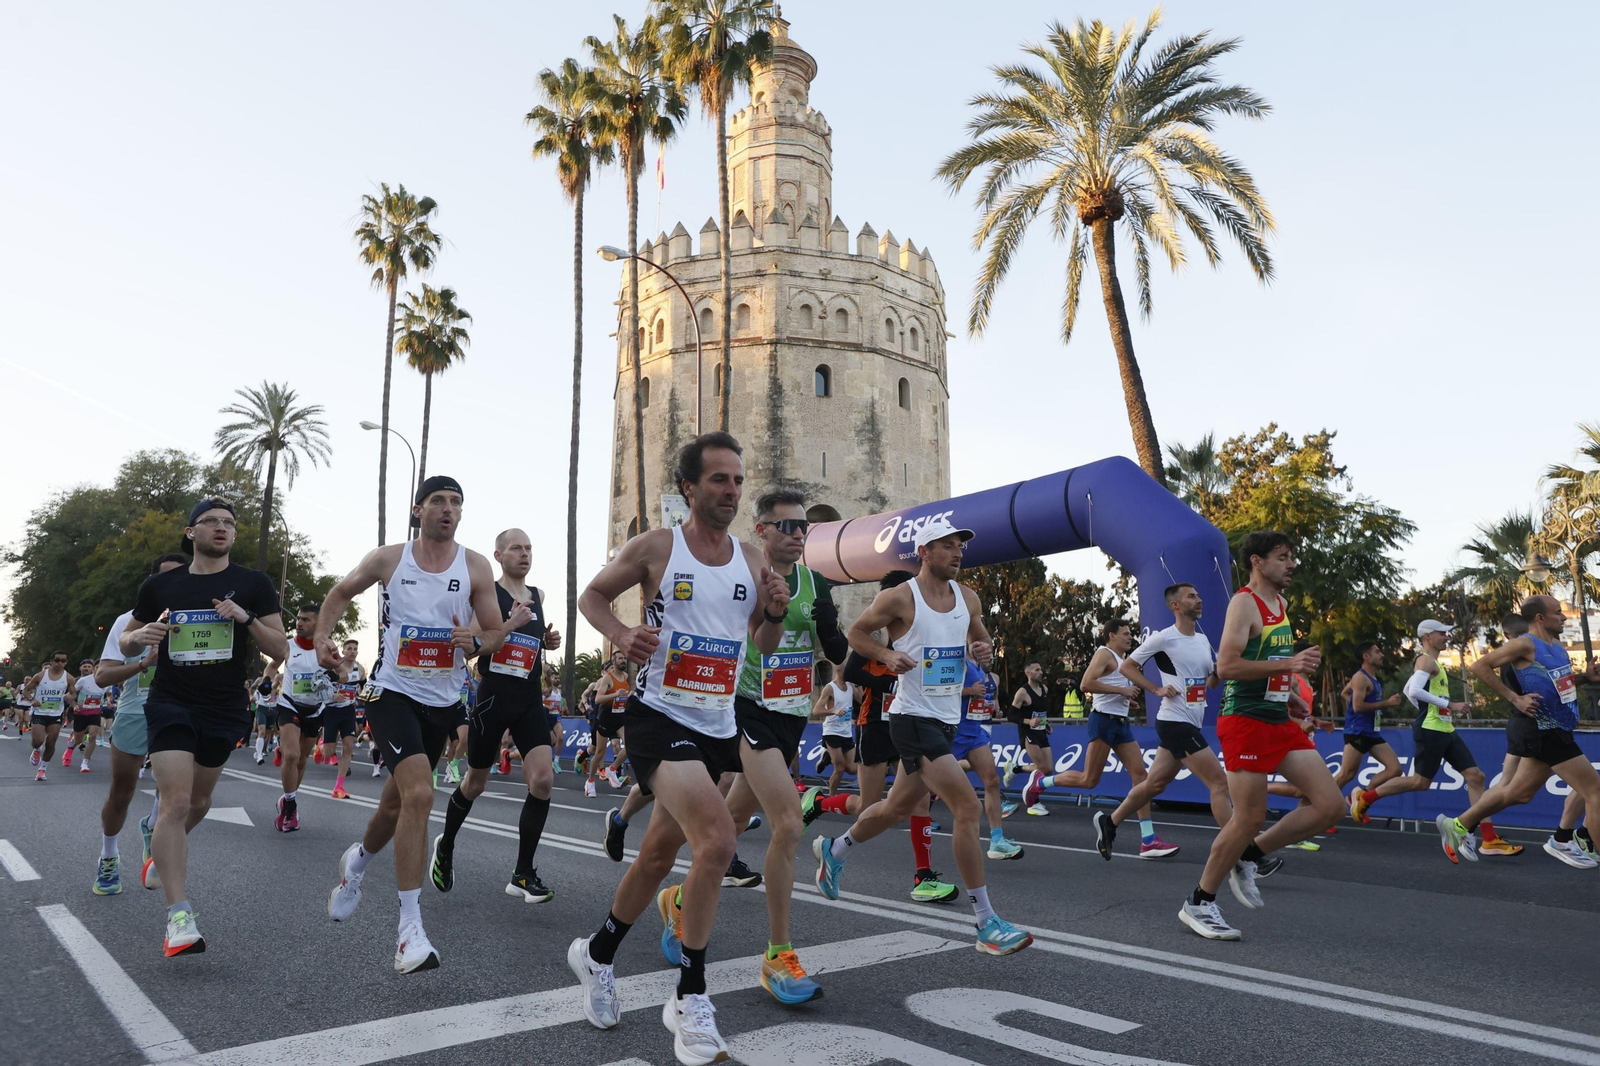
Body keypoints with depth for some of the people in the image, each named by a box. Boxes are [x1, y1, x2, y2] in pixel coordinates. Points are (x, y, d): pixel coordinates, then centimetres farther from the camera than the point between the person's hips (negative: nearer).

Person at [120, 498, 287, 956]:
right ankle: (179, 917, -14)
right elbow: (126, 643, 15)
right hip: (170, 704, -1)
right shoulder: (161, 585, 2)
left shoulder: (254, 584, -2)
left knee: (198, 802, 17)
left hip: (224, 710, 2)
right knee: (176, 801, -15)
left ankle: (162, 847, 50)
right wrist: (143, 635, -9)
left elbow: (280, 651, -4)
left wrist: (247, 618, -21)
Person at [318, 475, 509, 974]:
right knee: (419, 794, -22)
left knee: (398, 801, 18)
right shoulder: (388, 558, -3)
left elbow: (497, 633, 2)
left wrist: (476, 642, -20)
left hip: (442, 700, 3)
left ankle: (358, 861, 53)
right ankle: (410, 929, -14)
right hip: (393, 691, -3)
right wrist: (322, 639, -2)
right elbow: (341, 594, 14)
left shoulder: (475, 567, -2)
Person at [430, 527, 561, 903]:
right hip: (493, 697, -4)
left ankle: (523, 875, -2)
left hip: (530, 700, 4)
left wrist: (548, 642, 6)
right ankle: (445, 846, 40)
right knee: (475, 783, 11)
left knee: (543, 779, -11)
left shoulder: (537, 596, 11)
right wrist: (510, 625, -23)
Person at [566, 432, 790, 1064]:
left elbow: (764, 648, 13)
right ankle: (689, 999, -5)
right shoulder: (654, 548, -6)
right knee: (717, 839, -23)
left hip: (718, 726, 6)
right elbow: (592, 596, 6)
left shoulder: (751, 561, 6)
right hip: (659, 717, -6)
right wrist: (622, 635, -14)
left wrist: (775, 614, -9)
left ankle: (597, 953, 44)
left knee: (659, 855, 18)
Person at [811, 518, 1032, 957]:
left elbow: (982, 640, 20)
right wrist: (888, 655, -17)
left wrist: (984, 650, -3)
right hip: (914, 719, -8)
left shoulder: (968, 598, 8)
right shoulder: (900, 598, -11)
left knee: (898, 807, 21)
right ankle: (986, 924, -7)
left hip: (947, 720, 8)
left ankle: (833, 850, 47)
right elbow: (856, 632, -1)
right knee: (968, 807, -17)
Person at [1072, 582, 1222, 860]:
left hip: (1191, 723, 8)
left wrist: (1221, 670, -2)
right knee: (1219, 782, -11)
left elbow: (1210, 682, 19)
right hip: (1175, 721, -8)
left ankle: (1108, 822, 29)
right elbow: (1126, 666, -5)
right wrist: (1158, 689, -13)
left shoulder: (1203, 639, 13)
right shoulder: (1163, 638, -11)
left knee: (1154, 783, 14)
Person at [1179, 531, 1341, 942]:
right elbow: (1226, 666, -22)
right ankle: (1198, 903, 10)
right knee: (1250, 817, -6)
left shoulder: (1281, 605, 16)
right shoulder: (1244, 603, -12)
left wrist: (1289, 697, 15)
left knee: (1331, 805, 2)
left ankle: (1248, 857, 16)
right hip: (1245, 722, -9)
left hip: (1279, 723, 9)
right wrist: (1289, 664, -25)